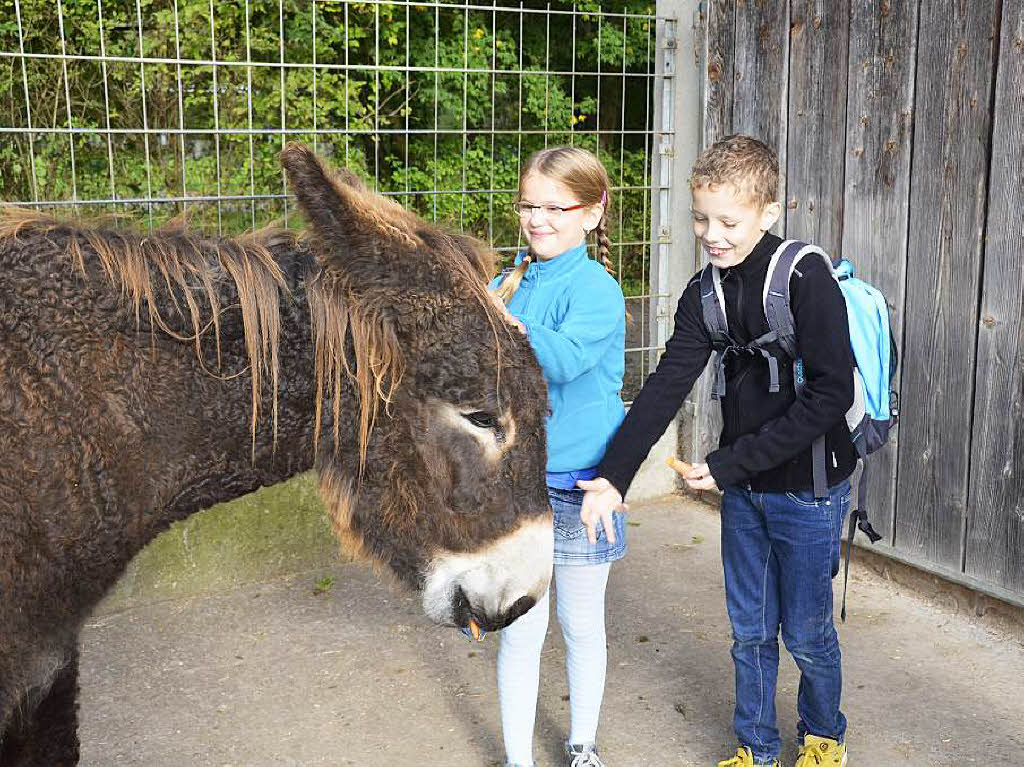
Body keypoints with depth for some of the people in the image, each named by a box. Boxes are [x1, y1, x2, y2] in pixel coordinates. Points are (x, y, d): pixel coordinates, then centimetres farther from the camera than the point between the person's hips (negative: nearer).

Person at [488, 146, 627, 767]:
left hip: (578, 483, -3)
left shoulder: (596, 288, -12)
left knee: (581, 624, 14)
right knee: (521, 628, 8)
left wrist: (504, 321, -44)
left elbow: (567, 357, -30)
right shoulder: (508, 283, 5)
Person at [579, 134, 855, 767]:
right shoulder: (706, 293, 0)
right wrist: (613, 476, -16)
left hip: (809, 489, -5)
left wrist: (732, 463, -21)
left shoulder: (807, 280, -18)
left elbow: (831, 395, -22)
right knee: (750, 630, 15)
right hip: (743, 486, 5)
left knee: (806, 633, 10)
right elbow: (666, 387, -5)